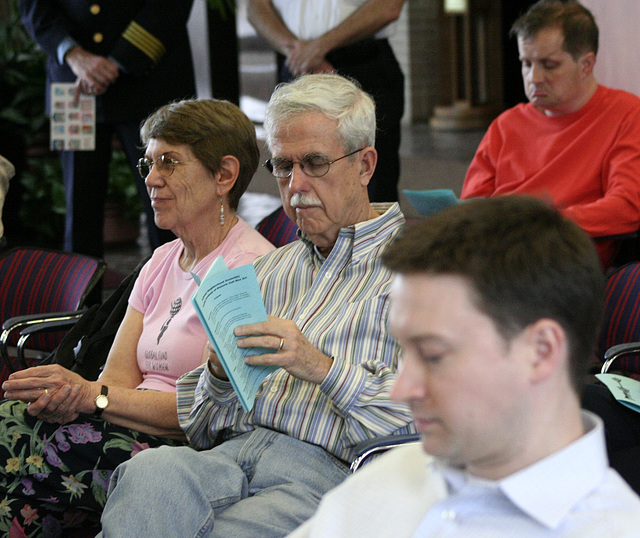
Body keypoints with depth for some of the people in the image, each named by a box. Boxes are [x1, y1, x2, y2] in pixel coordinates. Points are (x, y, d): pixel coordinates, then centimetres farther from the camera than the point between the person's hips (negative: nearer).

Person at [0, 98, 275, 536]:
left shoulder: (251, 268, -7)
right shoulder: (161, 263, 19)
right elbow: (119, 378, 11)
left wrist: (90, 396, -19)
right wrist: (61, 396, -12)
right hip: (138, 430, 8)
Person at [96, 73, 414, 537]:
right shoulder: (269, 269, 30)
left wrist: (324, 368, -14)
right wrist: (221, 372, 4)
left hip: (322, 469, -4)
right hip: (228, 453, 5)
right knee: (151, 472, -33)